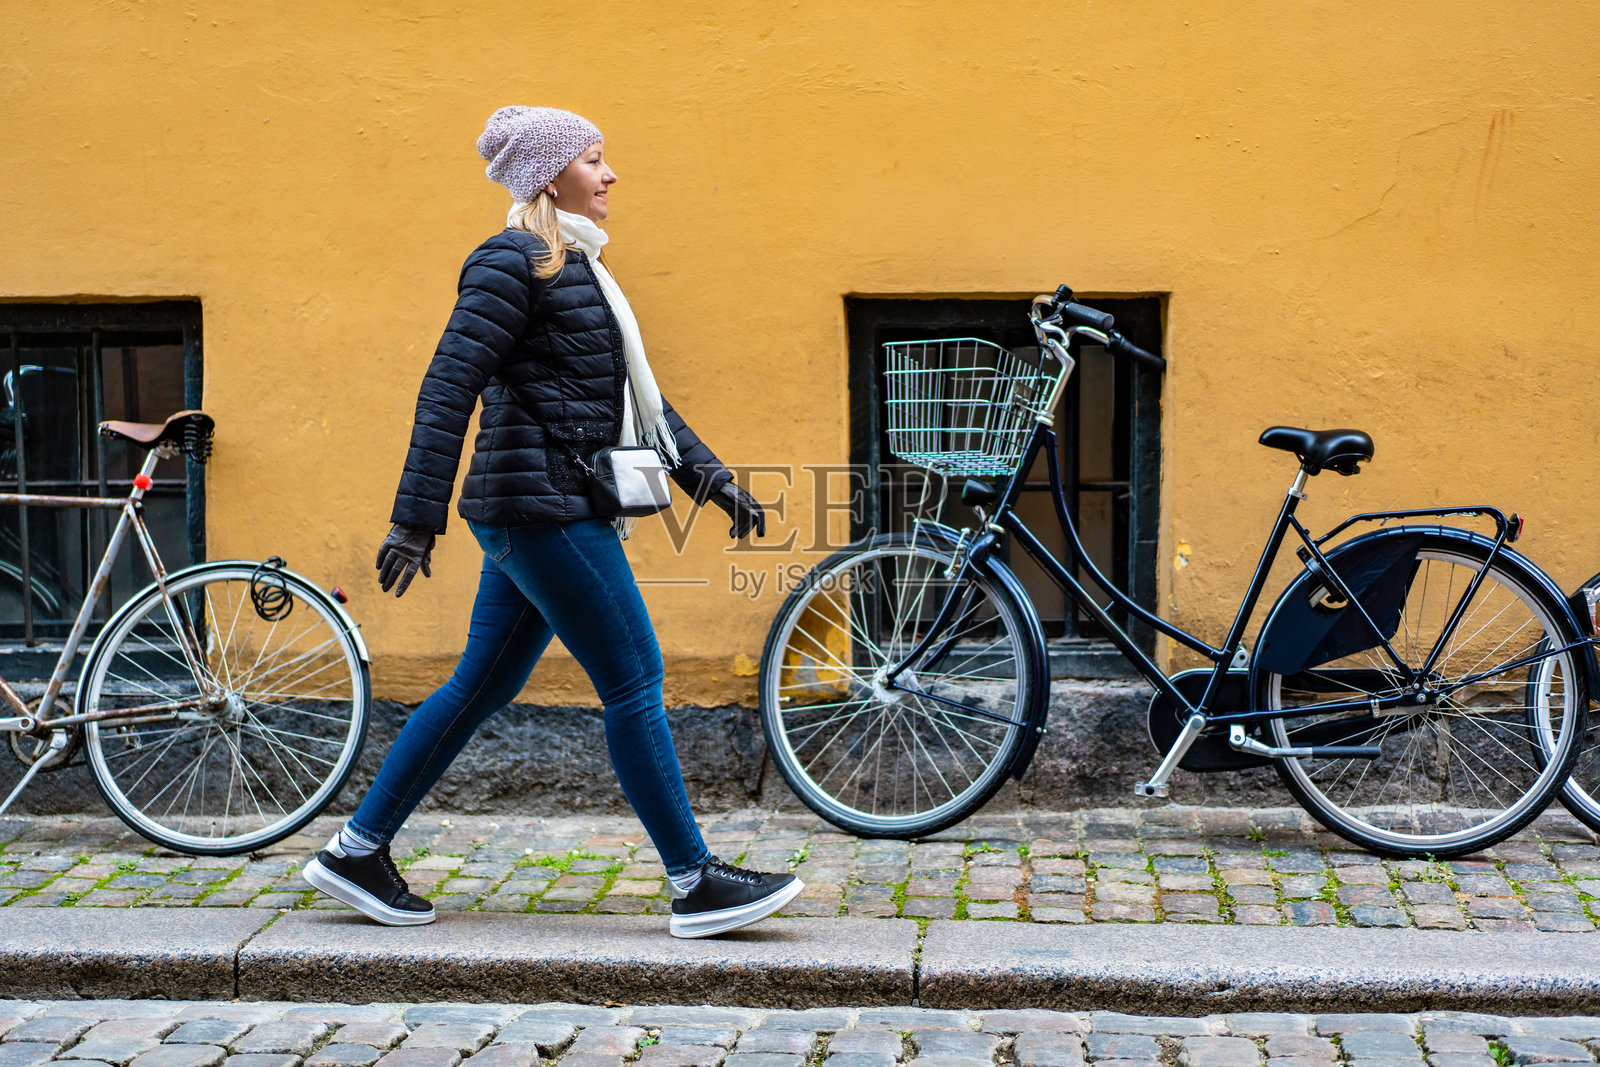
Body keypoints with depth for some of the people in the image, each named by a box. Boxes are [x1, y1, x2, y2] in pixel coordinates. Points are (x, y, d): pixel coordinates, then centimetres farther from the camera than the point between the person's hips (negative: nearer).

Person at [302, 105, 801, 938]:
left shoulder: (577, 268, 20)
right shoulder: (514, 262, -10)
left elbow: (638, 399, 24)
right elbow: (448, 390, -16)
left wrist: (713, 481, 19)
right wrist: (415, 520, -21)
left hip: (549, 511, 10)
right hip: (542, 504, -10)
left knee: (479, 688, 13)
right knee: (634, 685, -6)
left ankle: (356, 851, 21)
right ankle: (696, 884, 3)